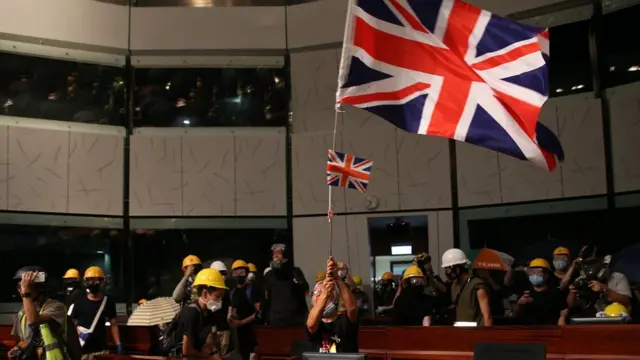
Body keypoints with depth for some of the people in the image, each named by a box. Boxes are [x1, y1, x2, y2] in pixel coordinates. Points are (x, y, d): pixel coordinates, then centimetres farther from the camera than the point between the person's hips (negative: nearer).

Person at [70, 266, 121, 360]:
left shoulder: (108, 302, 6)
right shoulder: (79, 303, 1)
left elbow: (113, 324, 11)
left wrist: (118, 344, 5)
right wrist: (80, 333, -14)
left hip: (101, 349, 1)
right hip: (83, 349, -1)